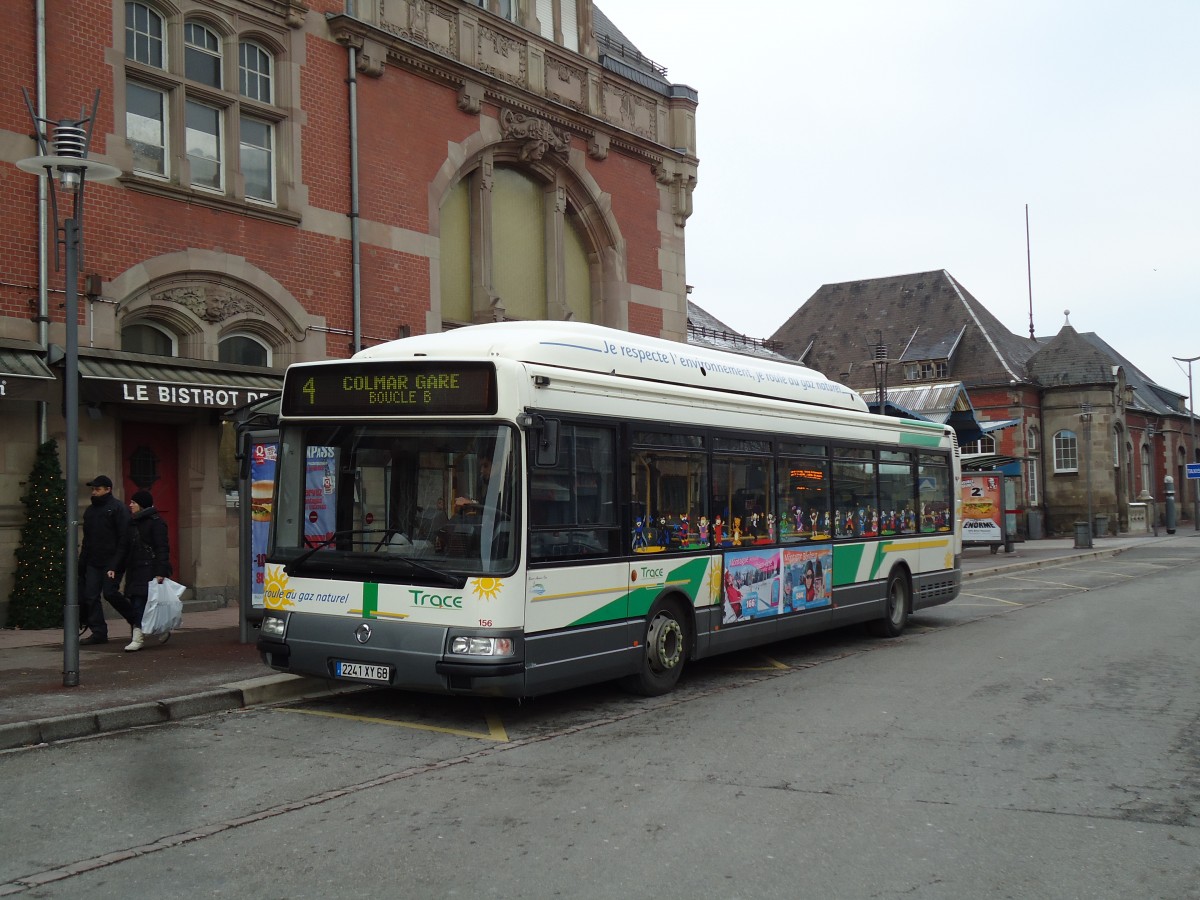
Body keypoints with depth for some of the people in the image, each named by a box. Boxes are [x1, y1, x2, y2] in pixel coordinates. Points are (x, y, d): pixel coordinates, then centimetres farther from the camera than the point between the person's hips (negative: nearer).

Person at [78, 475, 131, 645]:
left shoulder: (117, 508, -6)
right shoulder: (90, 510, 18)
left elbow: (124, 536, -13)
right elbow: (87, 538, 22)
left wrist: (118, 563, -19)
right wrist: (82, 561, 15)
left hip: (111, 561, -8)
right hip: (93, 561, 8)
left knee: (110, 593, -12)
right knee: (90, 596, 2)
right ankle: (98, 632, 8)